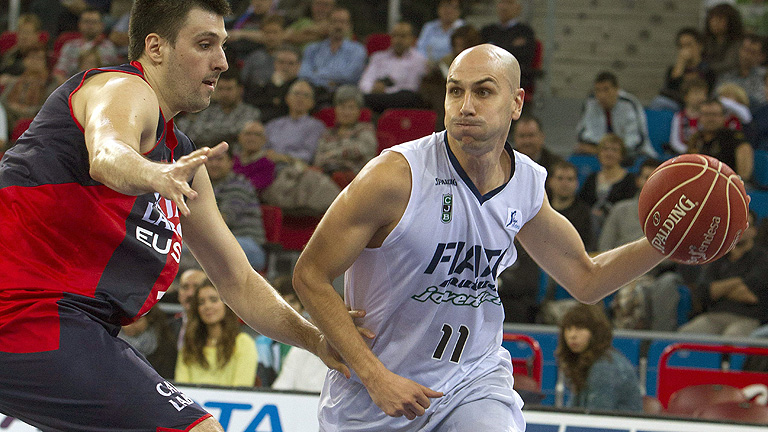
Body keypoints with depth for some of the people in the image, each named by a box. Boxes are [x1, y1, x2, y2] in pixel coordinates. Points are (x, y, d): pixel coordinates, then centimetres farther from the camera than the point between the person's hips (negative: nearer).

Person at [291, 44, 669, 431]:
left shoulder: (526, 185, -3)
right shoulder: (396, 176, -20)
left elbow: (586, 279, 13)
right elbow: (310, 275, -16)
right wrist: (376, 376, -21)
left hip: (474, 378, 3)